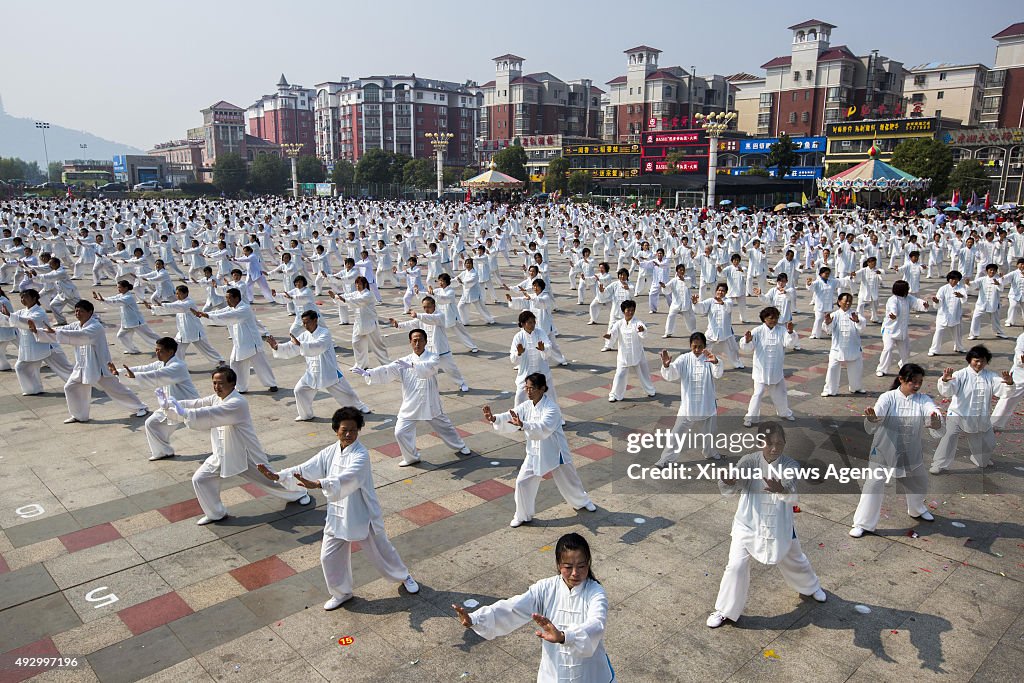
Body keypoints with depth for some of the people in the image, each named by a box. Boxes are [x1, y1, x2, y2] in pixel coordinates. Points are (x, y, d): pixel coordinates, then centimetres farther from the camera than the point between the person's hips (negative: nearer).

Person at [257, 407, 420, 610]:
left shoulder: (361, 455, -24)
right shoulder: (330, 452, -1)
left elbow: (348, 478, -41)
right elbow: (306, 469, -3)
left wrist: (318, 484, -55)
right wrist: (277, 476, -16)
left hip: (362, 515, -5)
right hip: (337, 516, 5)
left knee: (381, 550, 12)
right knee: (329, 557, 9)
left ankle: (404, 576, 40)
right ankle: (341, 593, 34)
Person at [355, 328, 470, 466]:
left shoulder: (432, 358, -8)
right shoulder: (404, 361, -1)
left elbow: (429, 368, -32)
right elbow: (387, 371, -10)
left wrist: (412, 365, -46)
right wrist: (367, 373, -25)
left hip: (430, 404, -1)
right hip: (410, 406, 2)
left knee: (444, 426, 16)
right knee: (401, 432, -5)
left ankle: (460, 446, 43)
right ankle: (411, 457, 19)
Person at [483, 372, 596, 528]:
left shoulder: (551, 408, -26)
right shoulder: (526, 406, -5)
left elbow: (544, 428, -42)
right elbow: (509, 417, -16)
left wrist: (522, 425, -58)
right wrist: (494, 418, -38)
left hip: (554, 452, -5)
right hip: (534, 453, 5)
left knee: (568, 480, 15)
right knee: (522, 482, 1)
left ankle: (582, 502, 45)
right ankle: (523, 516, 21)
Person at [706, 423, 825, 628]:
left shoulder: (790, 465, -16)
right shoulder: (749, 461, -17)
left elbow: (793, 495, -31)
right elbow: (729, 490, -22)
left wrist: (781, 490, -55)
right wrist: (727, 482, -47)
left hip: (779, 527, 2)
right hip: (748, 525, -1)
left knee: (794, 561, 25)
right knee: (736, 567, -8)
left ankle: (810, 586, 59)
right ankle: (725, 611, 12)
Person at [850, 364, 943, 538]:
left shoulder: (923, 399, -8)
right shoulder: (888, 397, -14)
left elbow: (932, 411, -28)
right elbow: (877, 414, -32)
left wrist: (936, 422, -52)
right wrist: (871, 417, -57)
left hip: (911, 453, 4)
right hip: (885, 451, -4)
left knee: (919, 483, 24)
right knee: (874, 485, -5)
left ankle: (917, 509, 56)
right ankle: (862, 524, 7)